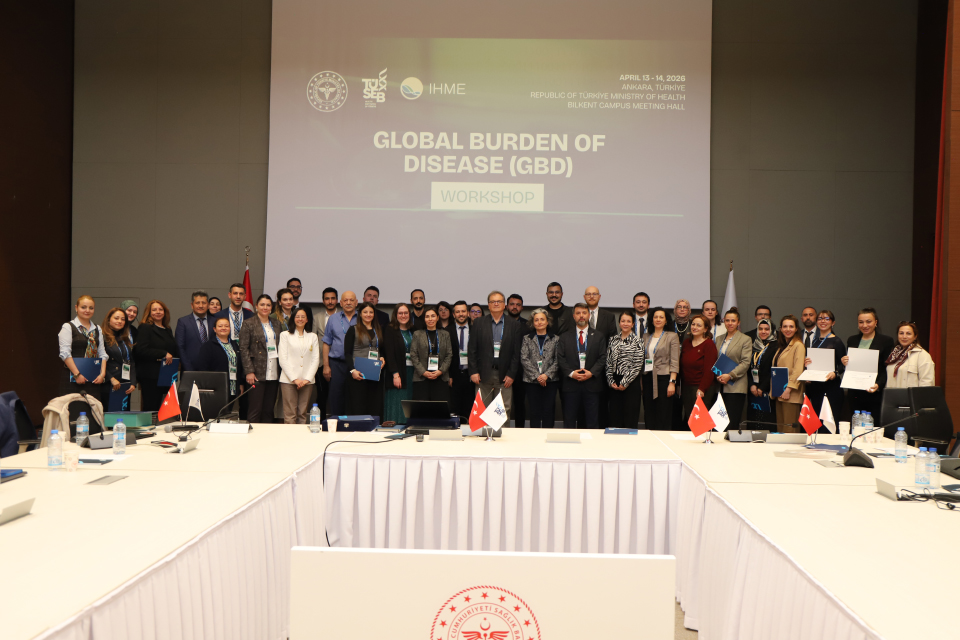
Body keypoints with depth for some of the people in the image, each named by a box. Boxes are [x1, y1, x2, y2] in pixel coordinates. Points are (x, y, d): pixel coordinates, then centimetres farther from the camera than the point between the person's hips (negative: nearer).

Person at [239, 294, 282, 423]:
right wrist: (249, 371, -12)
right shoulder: (248, 323, -1)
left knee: (269, 410, 9)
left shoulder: (276, 323, 13)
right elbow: (243, 349, -5)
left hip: (274, 373, 5)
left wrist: (281, 369, 7)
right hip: (257, 373, -5)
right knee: (255, 410, -4)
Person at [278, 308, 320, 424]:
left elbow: (316, 359, 9)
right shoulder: (285, 335, 7)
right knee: (290, 415, -7)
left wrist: (307, 379, -4)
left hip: (307, 381, 2)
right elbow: (283, 359, 0)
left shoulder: (313, 336, 15)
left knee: (303, 414, 2)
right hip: (288, 380, -2)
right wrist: (294, 378, -9)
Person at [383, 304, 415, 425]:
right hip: (398, 371, -4)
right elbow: (389, 353, -8)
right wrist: (395, 374, -16)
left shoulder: (413, 331, 14)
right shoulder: (389, 330, 0)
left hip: (411, 372, 5)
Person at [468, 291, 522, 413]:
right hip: (483, 375, 1)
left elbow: (517, 352, 3)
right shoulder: (478, 323, 7)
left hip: (504, 375, 0)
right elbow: (472, 349, 5)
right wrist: (473, 371, -2)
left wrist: (511, 374, -3)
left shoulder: (513, 324, 5)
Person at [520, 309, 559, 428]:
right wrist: (537, 376, -10)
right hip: (531, 381, 0)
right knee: (534, 412, 1)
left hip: (550, 381, 0)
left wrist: (547, 375, -12)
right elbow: (524, 359, -1)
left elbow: (557, 360, 1)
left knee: (549, 412, -1)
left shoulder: (555, 339, 7)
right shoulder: (527, 339, 7)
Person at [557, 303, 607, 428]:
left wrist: (591, 372, -13)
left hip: (592, 384, 0)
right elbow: (560, 358, 3)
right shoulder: (565, 337, 10)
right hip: (571, 385, 0)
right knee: (569, 422, 3)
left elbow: (603, 358, 2)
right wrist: (571, 373, -12)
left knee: (593, 423, 2)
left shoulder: (599, 336, 9)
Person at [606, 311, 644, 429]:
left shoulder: (637, 341, -2)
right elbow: (608, 362, 9)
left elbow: (638, 365, -7)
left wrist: (625, 383, -10)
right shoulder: (612, 340, 10)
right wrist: (611, 381, -2)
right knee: (615, 416, 4)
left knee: (630, 419, -2)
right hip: (615, 383, 4)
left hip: (631, 383, -4)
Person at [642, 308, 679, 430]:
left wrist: (672, 382, -14)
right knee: (649, 415, 6)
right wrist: (641, 380, 7)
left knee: (663, 416, -4)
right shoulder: (646, 337, 14)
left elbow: (674, 362, -5)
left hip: (664, 378, -5)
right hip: (648, 378, 5)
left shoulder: (672, 336, 1)